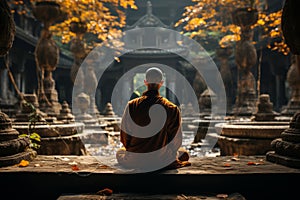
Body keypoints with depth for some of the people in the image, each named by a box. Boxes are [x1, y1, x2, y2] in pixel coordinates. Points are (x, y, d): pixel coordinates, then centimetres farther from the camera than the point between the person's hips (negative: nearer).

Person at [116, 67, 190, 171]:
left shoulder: (131, 105, -11)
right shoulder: (172, 109, -14)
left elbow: (124, 137, -2)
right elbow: (176, 142, -7)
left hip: (135, 161, 1)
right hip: (162, 162, -1)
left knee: (120, 152, 34)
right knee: (184, 153, 26)